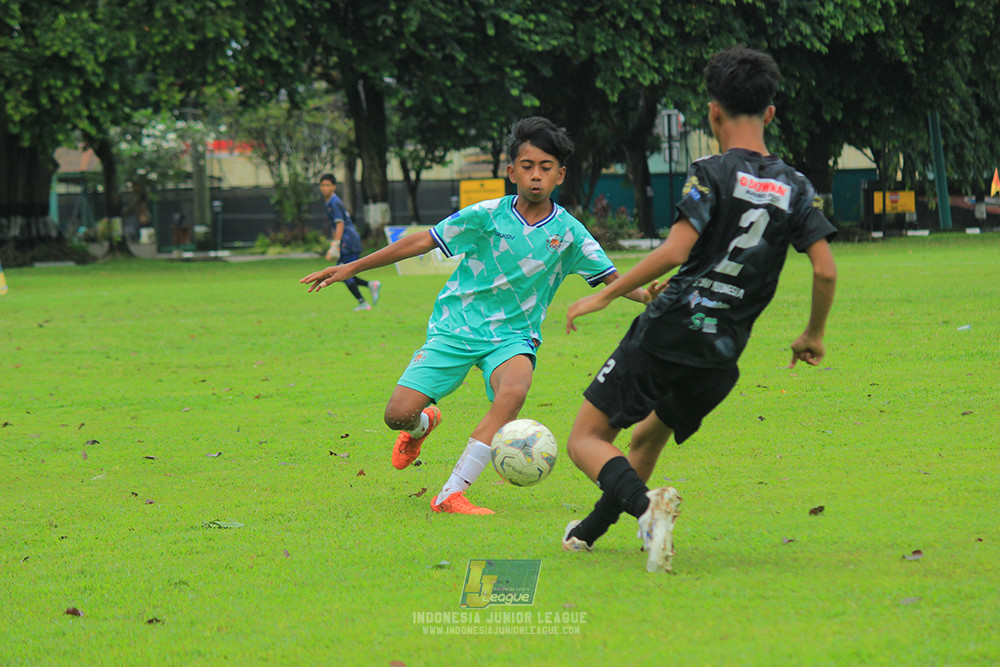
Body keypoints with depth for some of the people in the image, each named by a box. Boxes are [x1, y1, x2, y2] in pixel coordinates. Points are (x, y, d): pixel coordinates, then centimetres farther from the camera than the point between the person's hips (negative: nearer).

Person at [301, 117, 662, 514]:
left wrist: (645, 295, -24)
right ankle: (422, 424, 29)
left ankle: (451, 495, -31)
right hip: (455, 329, 0)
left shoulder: (568, 232, -2)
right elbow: (422, 242, -1)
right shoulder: (487, 215, -6)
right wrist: (351, 268, 0)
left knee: (513, 391, -35)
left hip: (512, 335, 0)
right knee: (398, 414, -14)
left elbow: (611, 280, -1)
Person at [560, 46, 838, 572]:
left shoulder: (712, 174, -8)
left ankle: (647, 504, -26)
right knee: (647, 436, 29)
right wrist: (813, 336, 16)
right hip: (721, 353, 6)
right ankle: (588, 532, 37)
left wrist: (604, 296, -11)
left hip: (668, 330, -6)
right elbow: (826, 271, 0)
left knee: (586, 440, 0)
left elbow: (674, 251, -19)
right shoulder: (795, 188, 5)